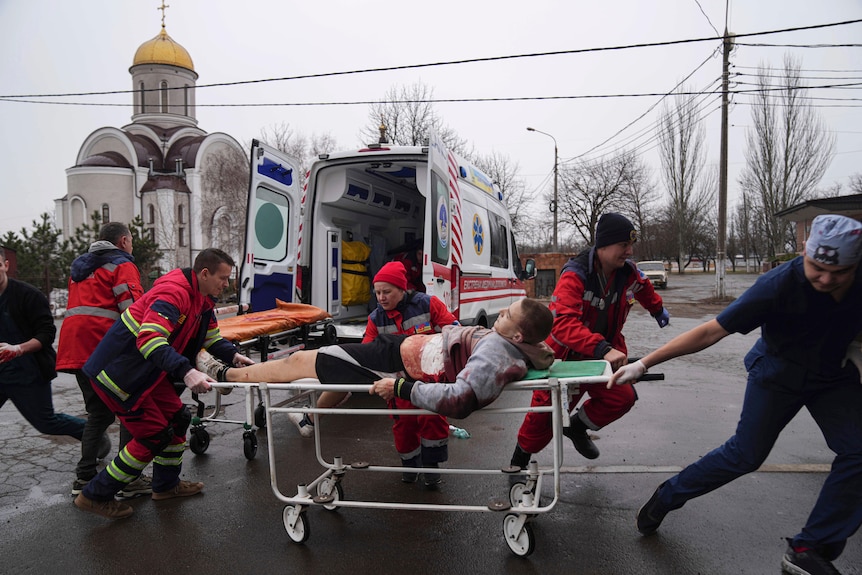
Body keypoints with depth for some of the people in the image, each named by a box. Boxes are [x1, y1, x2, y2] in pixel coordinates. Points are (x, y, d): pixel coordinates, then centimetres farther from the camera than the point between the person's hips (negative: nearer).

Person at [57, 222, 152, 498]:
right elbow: (134, 307, -15)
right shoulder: (122, 264, -2)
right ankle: (130, 480, -1)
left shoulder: (80, 267, 25)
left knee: (99, 412, 17)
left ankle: (84, 478, 18)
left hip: (75, 350, 8)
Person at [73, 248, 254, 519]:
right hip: (118, 372, -10)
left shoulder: (203, 298, 4)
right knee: (154, 434, -6)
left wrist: (232, 355, -7)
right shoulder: (174, 291, -28)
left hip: (148, 371, 10)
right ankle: (95, 496, 10)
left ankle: (166, 485, 30)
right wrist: (186, 372, -49)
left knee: (177, 418, 12)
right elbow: (149, 338, -40)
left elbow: (212, 337, 13)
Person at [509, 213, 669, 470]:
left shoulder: (628, 272, -7)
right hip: (565, 356, -5)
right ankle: (519, 462, 28)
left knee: (623, 396, -18)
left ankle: (577, 427, 10)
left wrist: (658, 310, 36)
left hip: (603, 355, 5)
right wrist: (602, 349, -51)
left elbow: (644, 288, 20)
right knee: (545, 414, 2)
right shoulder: (575, 275, -27)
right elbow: (562, 322, -41)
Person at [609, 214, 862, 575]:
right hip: (778, 374, -4)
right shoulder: (780, 285, -32)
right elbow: (711, 331, -32)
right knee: (746, 454, -1)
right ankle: (667, 497, 17)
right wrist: (644, 363, -35)